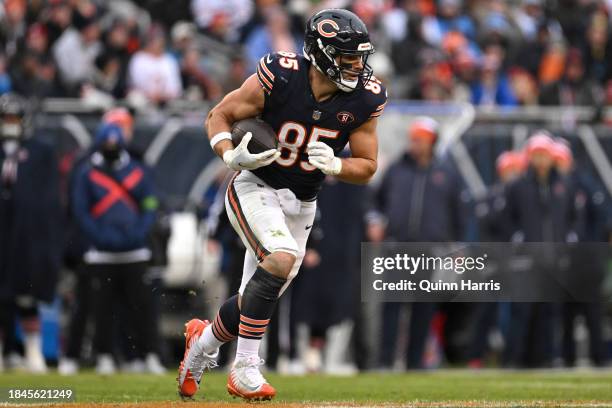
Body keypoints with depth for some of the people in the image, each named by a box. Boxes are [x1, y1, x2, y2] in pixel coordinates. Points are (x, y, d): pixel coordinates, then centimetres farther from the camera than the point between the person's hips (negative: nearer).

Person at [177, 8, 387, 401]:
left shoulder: (364, 99, -11)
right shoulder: (278, 78, -21)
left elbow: (367, 167, -2)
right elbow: (219, 116, -8)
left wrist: (334, 165, -24)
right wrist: (232, 156, -27)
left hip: (301, 206, 5)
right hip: (255, 188, -5)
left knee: (259, 300, 11)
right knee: (281, 259, -31)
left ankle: (203, 342, 43)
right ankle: (245, 368, -21)